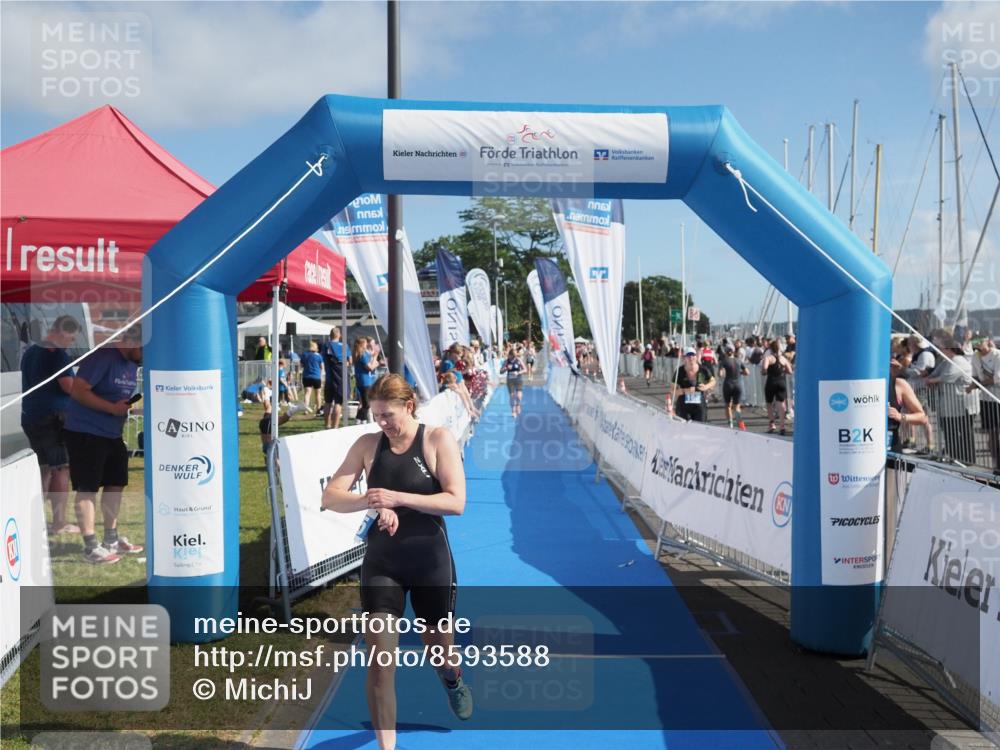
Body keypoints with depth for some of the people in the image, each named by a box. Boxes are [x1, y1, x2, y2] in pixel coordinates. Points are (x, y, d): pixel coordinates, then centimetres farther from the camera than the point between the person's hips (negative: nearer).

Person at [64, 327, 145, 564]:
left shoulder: (132, 364, 9)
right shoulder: (103, 357, -18)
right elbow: (78, 391, -23)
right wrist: (113, 408, -24)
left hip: (112, 434, 9)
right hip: (85, 432, -9)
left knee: (115, 484, 13)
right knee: (88, 489, -3)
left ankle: (112, 539, 26)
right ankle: (90, 547, 1)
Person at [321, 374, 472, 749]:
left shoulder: (438, 439, -9)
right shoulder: (367, 444, -2)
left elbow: (456, 502, -17)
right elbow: (330, 497, -7)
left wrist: (398, 498, -26)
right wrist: (371, 502, -26)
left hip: (430, 560, -1)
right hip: (381, 562, 1)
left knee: (440, 652, 18)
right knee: (379, 659, -7)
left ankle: (453, 682, 55)